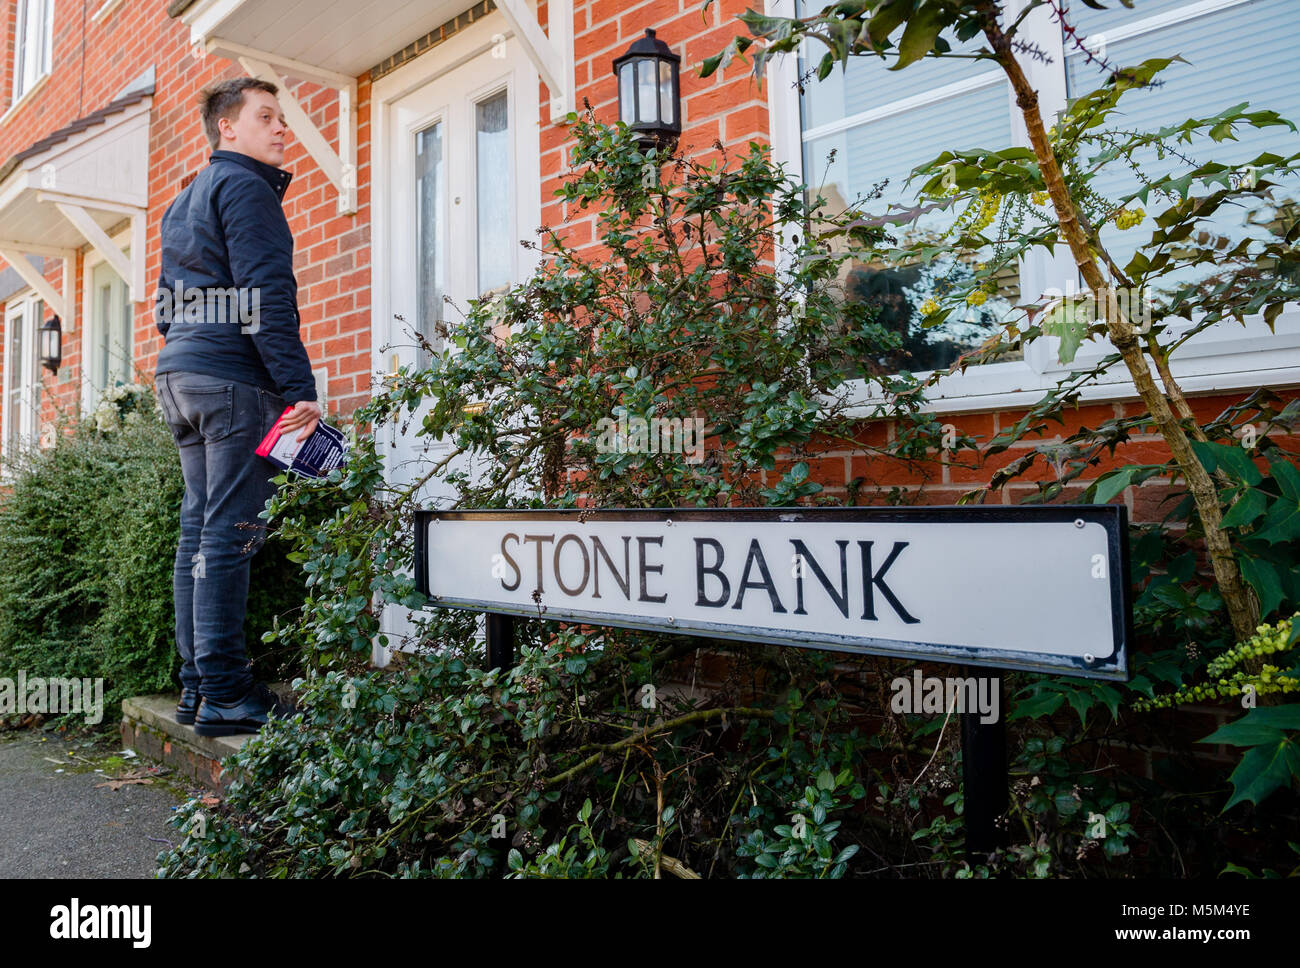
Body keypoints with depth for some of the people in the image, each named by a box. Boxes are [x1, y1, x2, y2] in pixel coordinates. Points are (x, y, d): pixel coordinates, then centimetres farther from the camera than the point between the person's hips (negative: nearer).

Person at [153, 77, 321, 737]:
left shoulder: (184, 200, 26)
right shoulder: (244, 186, -4)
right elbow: (267, 293, -15)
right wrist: (300, 386, -19)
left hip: (179, 377, 10)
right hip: (234, 379, -10)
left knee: (199, 528, 9)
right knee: (230, 532, -10)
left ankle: (196, 686, 14)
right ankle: (226, 695, -6)